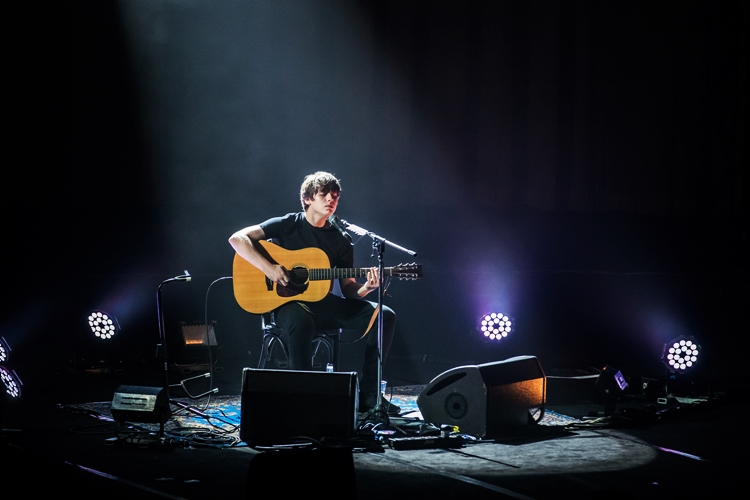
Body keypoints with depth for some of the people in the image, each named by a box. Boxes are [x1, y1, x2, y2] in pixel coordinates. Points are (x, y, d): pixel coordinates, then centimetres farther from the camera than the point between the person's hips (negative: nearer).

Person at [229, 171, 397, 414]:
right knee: (301, 319, -43)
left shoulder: (340, 242, 10)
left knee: (384, 315, -14)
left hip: (323, 303, 5)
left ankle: (367, 394, -12)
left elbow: (348, 289, 7)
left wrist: (366, 288, -16)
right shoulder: (288, 225, -2)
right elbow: (237, 238, -11)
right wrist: (268, 267, -23)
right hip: (288, 303, -5)